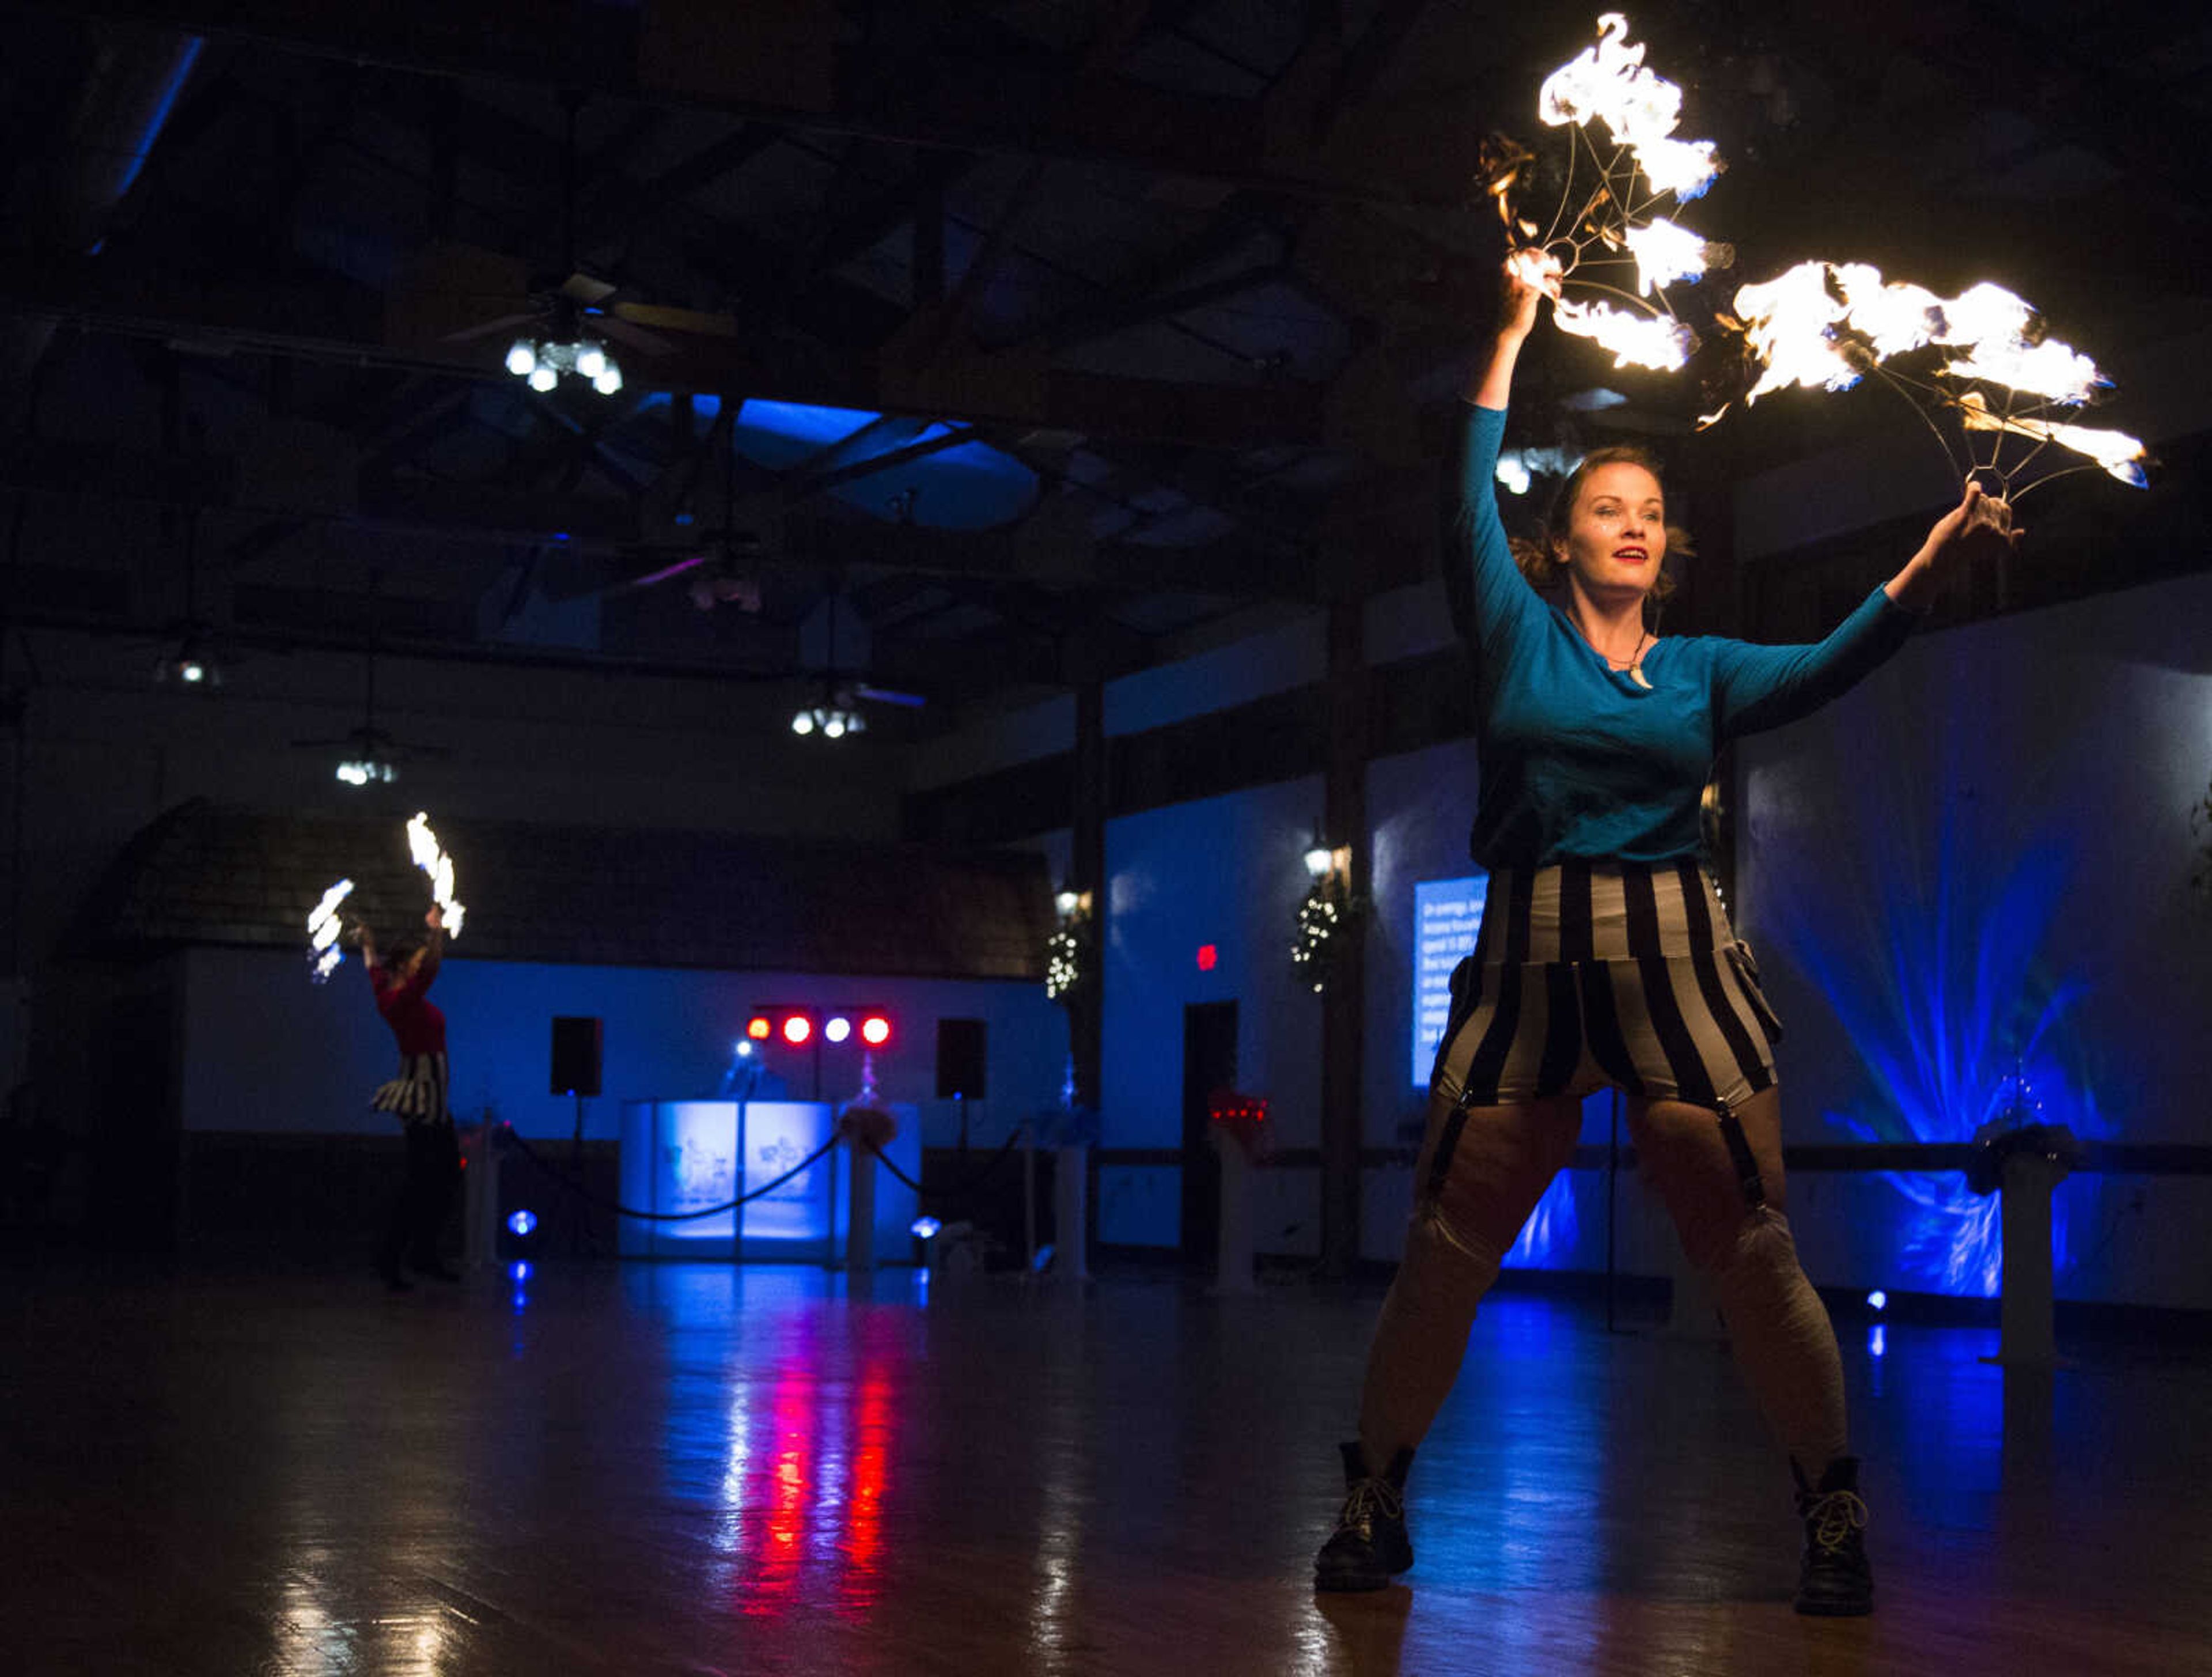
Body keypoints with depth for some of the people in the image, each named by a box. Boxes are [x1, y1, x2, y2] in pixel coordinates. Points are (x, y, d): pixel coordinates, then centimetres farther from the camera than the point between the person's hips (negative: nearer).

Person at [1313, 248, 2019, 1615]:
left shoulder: (1702, 671, 15)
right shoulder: (1519, 637, 13)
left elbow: (1831, 667, -1)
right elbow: (1471, 500, 4)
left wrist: (1936, 564, -16)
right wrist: (1516, 327, 6)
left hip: (1677, 962, 1)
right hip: (1528, 961, 0)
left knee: (1753, 1254, -4)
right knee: (1445, 1250, 0)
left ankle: (1836, 1515, 7)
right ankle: (1375, 1504, 12)